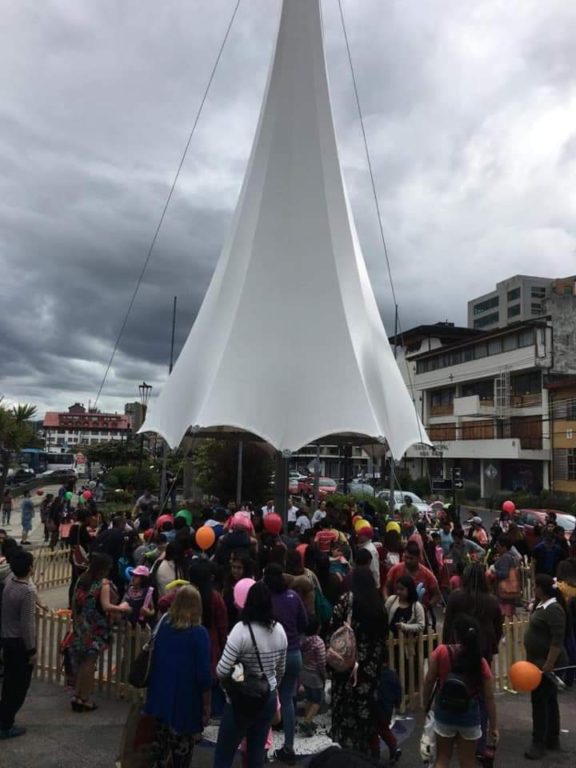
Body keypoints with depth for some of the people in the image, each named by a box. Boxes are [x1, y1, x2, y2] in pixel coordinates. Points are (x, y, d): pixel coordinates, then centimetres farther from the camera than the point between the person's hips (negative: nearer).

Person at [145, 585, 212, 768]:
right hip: (186, 700, -5)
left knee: (162, 743, 20)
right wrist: (206, 705, -5)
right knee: (182, 749, 9)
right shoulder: (199, 633, -18)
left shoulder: (163, 624, -3)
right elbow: (203, 673, -16)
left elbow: (153, 658, 8)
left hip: (161, 696, 5)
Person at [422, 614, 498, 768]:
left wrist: (426, 704, 8)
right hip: (469, 715, 1)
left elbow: (429, 681, -8)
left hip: (444, 712, 0)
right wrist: (493, 727, 6)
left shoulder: (441, 652, -15)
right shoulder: (481, 662, -10)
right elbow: (489, 698, -6)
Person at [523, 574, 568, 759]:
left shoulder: (554, 610, -22)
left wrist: (549, 664, -28)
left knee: (540, 701, -3)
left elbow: (558, 640, -27)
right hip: (539, 661, 9)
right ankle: (552, 739, 28)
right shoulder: (541, 606, 7)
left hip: (547, 663, -9)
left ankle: (539, 743, 6)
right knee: (549, 701, 17)